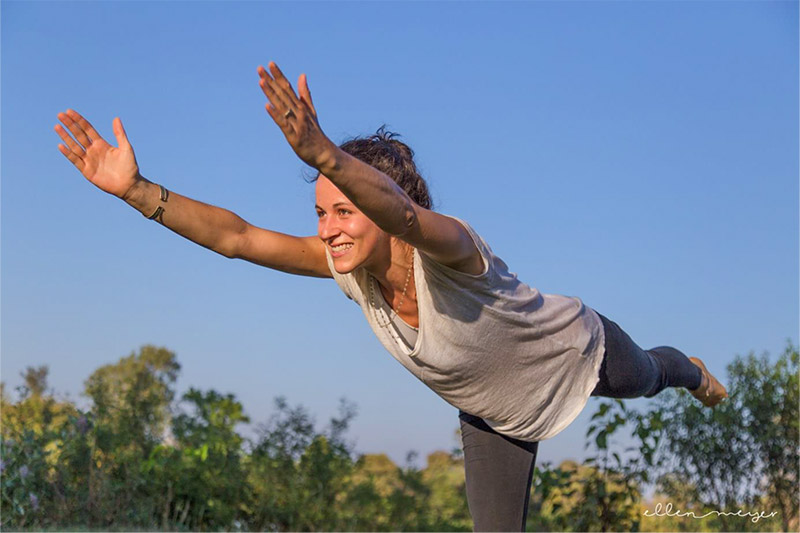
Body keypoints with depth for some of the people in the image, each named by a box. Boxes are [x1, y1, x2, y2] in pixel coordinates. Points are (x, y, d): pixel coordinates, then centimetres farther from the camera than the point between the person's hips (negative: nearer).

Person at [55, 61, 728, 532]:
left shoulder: (450, 250, -45)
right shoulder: (347, 265, -26)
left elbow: (402, 213, -69)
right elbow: (236, 237, -33)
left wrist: (322, 152, -88)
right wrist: (137, 189, -45)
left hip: (581, 350, -4)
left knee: (645, 378, 30)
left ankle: (692, 371, 69)